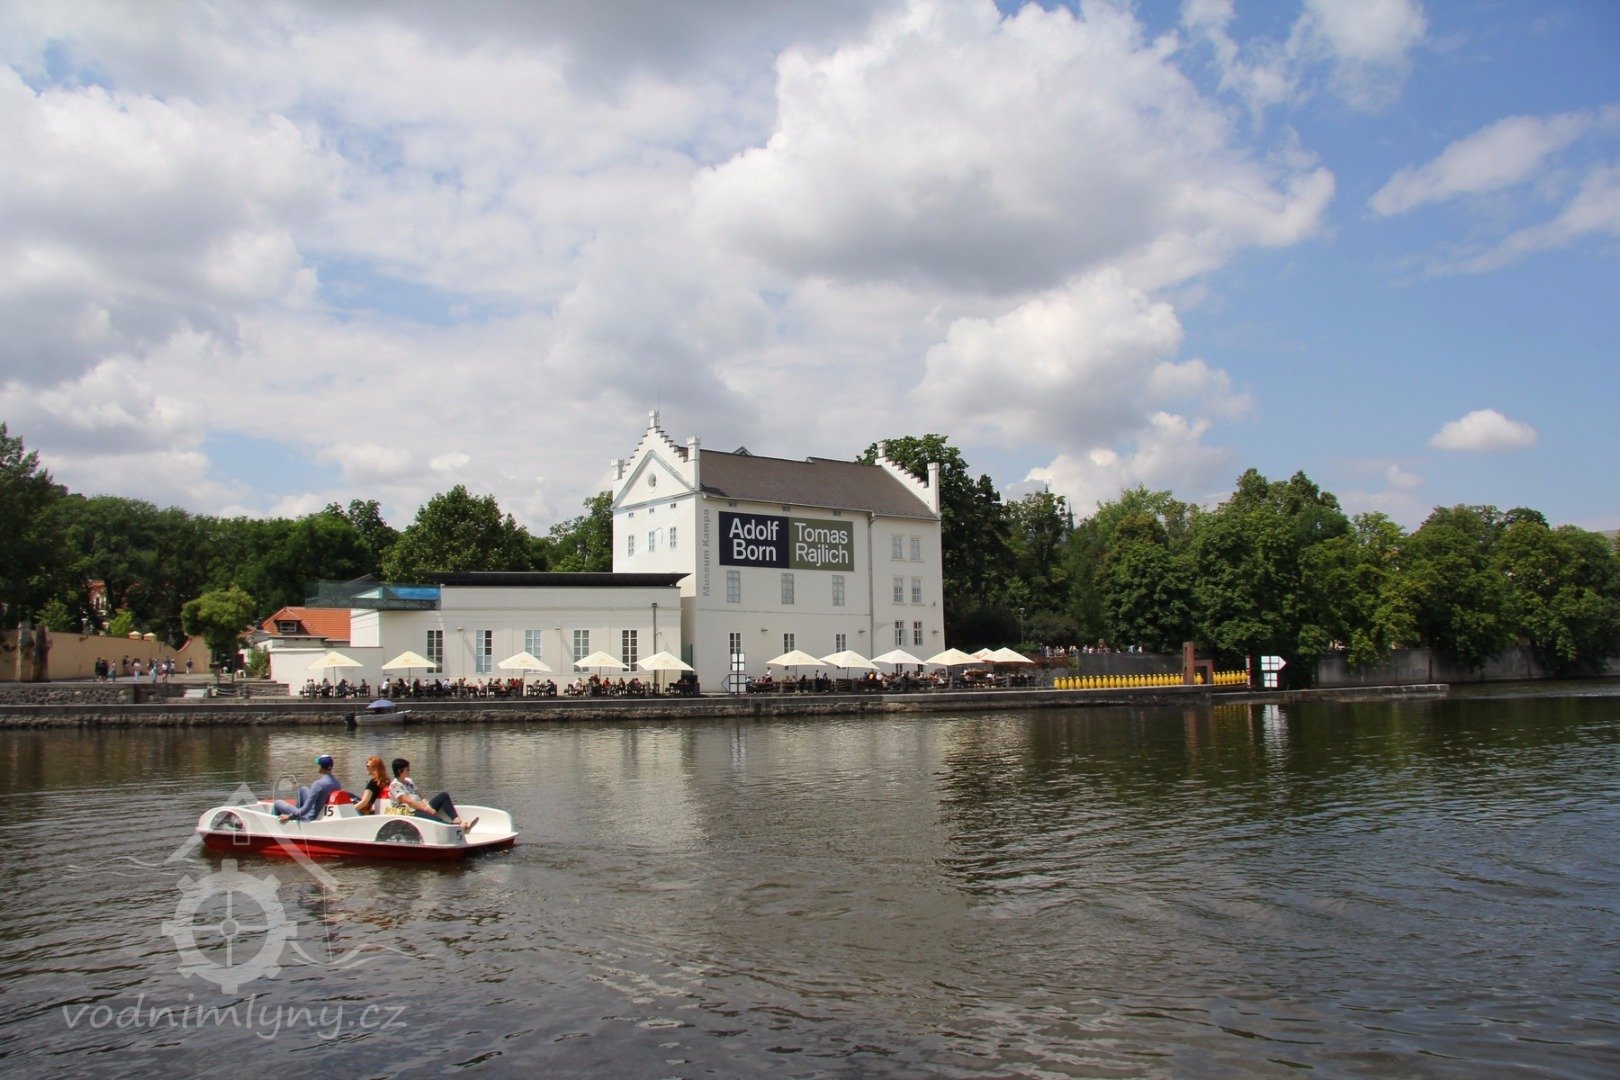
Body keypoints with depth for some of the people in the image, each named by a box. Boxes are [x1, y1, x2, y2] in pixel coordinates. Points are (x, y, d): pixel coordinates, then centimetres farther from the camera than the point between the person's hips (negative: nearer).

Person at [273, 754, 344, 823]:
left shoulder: (318, 784, -28)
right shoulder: (338, 783, -6)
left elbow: (306, 809, -27)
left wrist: (289, 816, -16)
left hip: (310, 817, -7)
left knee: (277, 803, 6)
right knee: (303, 789, 23)